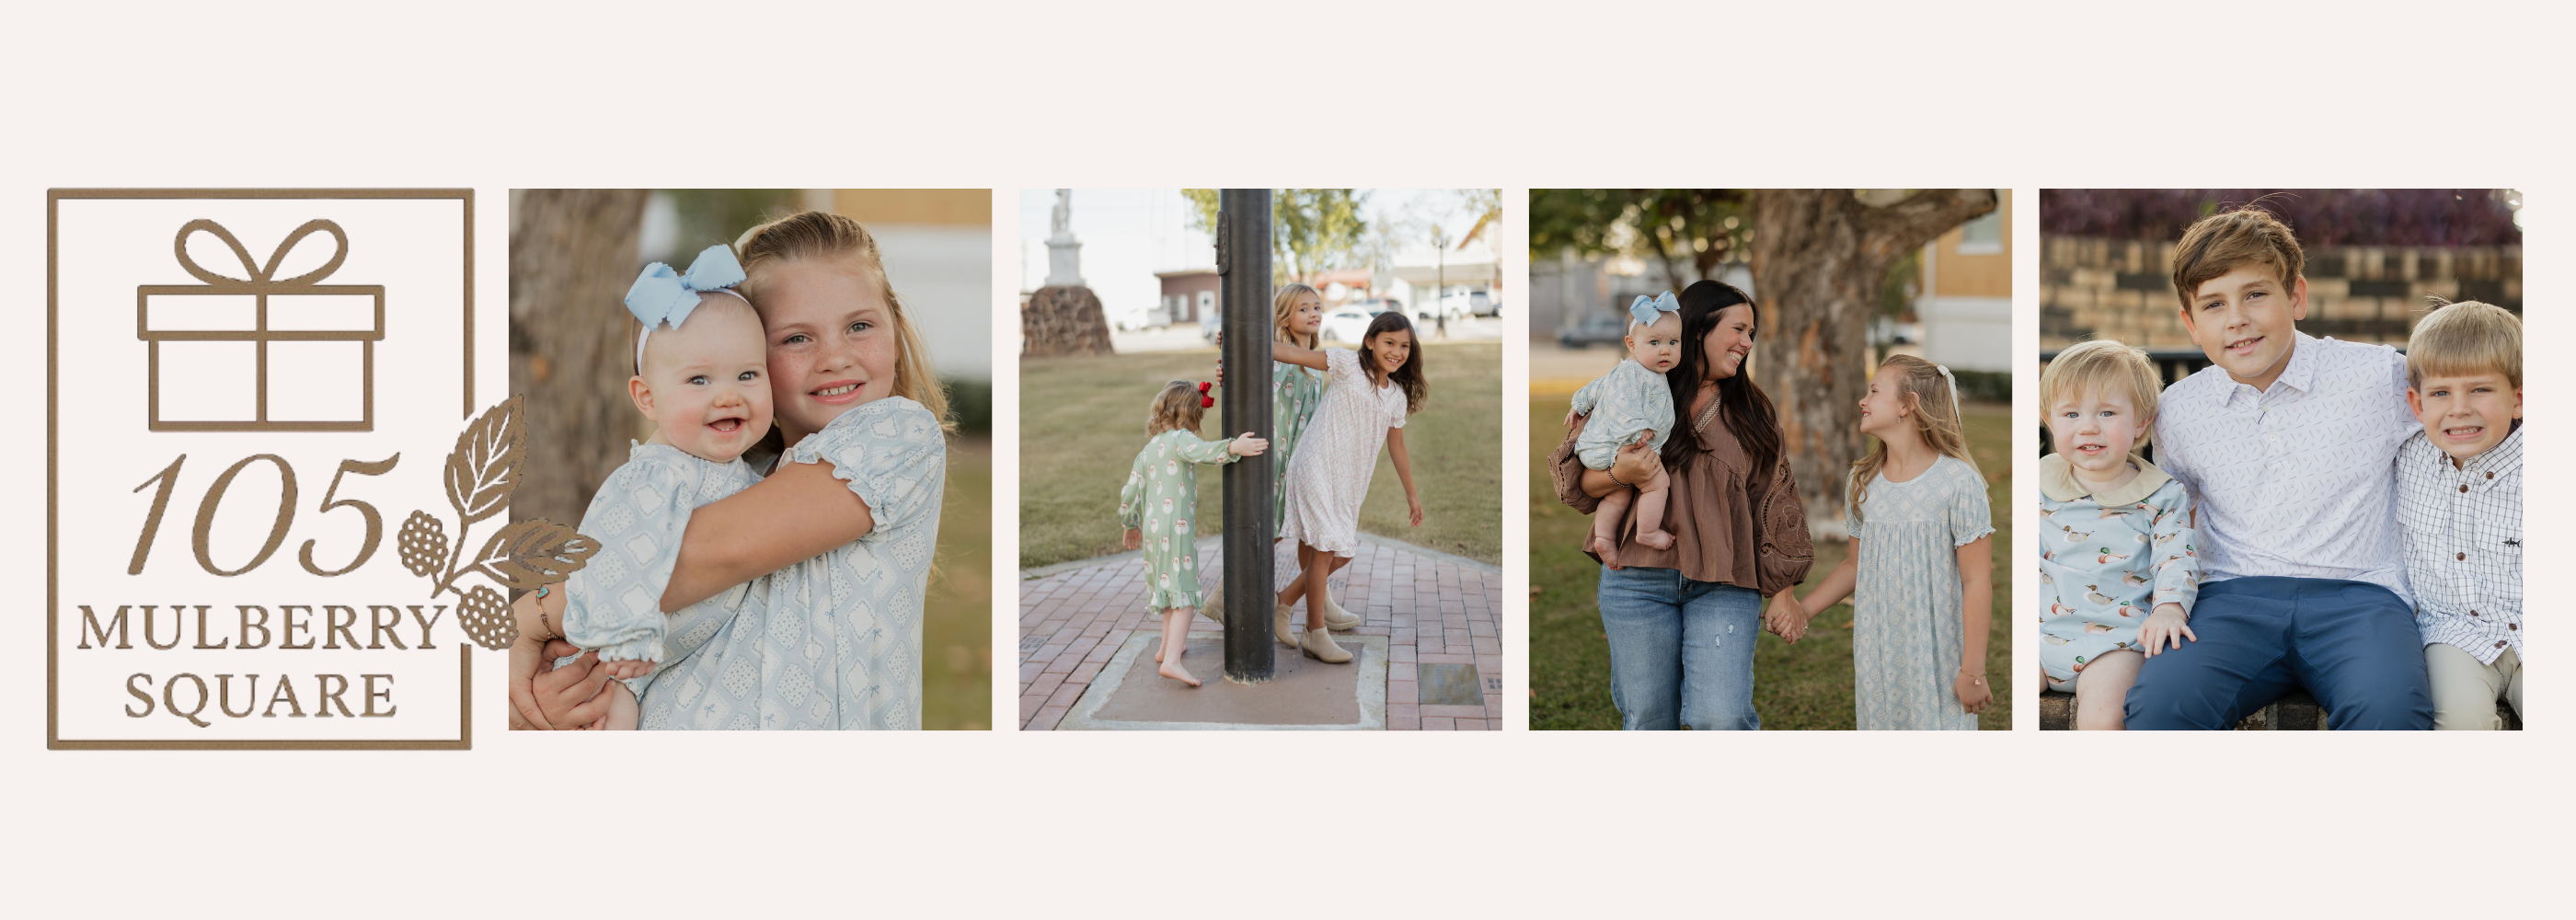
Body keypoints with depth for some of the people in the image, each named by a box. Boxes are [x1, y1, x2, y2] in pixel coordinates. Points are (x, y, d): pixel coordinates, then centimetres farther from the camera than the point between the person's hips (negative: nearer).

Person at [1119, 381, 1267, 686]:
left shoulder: (1147, 450, 13)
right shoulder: (1180, 438, -8)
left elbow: (1130, 493, 16)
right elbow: (1201, 451, -32)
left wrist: (1131, 525, 31)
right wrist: (1233, 447, -48)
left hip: (1152, 528, 8)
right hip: (1177, 527, -8)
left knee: (1171, 589, 27)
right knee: (1184, 597, -10)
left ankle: (1168, 646, 43)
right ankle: (1172, 660, -22)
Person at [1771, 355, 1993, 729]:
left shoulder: (1958, 482, -12)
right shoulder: (1863, 482, 6)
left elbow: (1977, 582, -12)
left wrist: (1973, 671, -13)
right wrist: (1803, 610, 5)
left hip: (1936, 660, -5)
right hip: (1876, 656, 5)